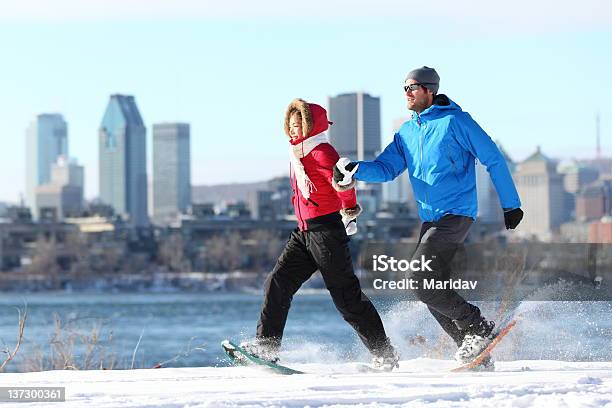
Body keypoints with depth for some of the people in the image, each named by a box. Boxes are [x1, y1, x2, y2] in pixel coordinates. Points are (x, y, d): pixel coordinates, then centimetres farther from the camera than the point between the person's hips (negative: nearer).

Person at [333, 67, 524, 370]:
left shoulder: (455, 121, -8)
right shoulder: (407, 132, 14)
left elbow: (493, 159, -4)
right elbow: (387, 168, 7)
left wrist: (510, 204, -2)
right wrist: (357, 170, -14)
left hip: (456, 214, -8)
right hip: (430, 219, 8)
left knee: (420, 280, -18)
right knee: (434, 290, 6)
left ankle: (477, 328, -7)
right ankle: (473, 350, 13)